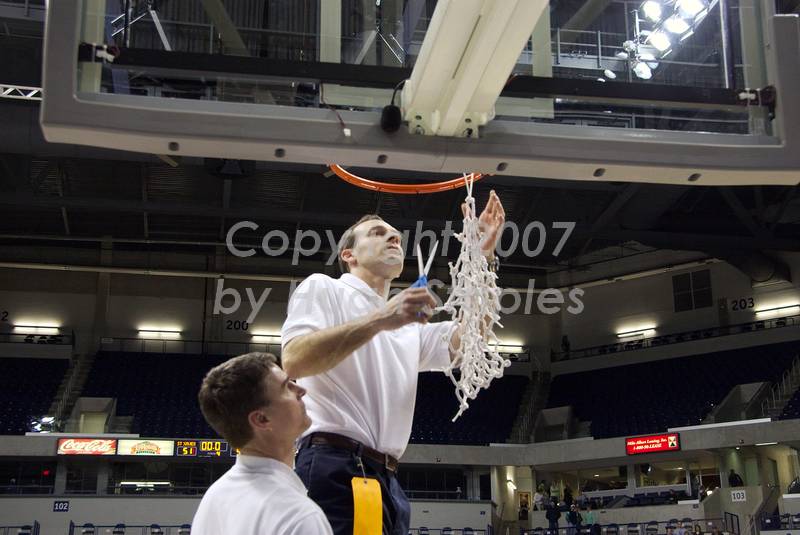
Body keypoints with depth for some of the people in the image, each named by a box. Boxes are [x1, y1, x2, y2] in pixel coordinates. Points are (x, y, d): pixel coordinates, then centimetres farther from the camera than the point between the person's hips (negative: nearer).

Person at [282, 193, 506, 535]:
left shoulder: (408, 328, 27)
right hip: (332, 468, -7)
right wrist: (379, 319, -18)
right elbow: (293, 362, -11)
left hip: (387, 480, 7)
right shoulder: (323, 288, 8)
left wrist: (484, 254, 7)